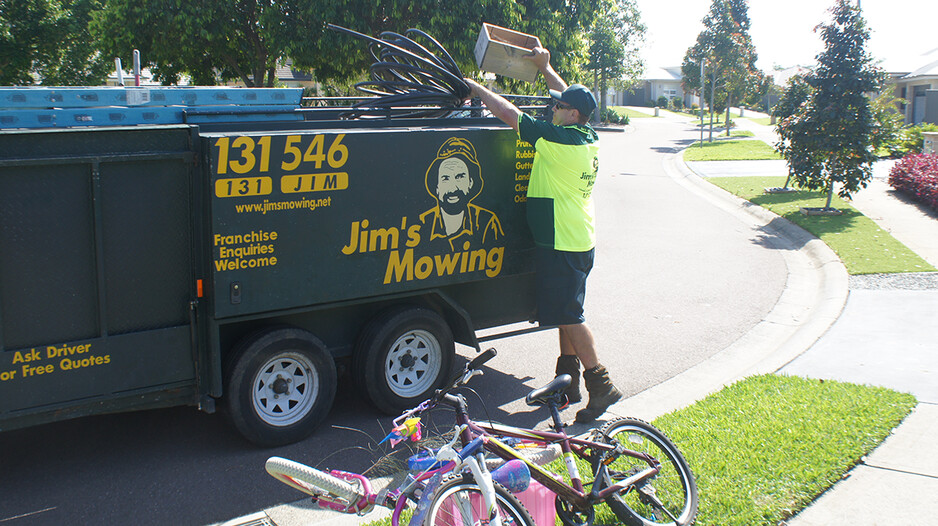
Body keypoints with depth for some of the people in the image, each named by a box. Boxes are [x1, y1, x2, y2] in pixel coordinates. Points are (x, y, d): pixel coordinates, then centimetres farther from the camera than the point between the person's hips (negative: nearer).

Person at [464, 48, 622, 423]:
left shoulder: (557, 139, -19)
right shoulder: (589, 138, 6)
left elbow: (509, 114, -14)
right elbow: (572, 97, 24)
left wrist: (477, 88, -2)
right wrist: (545, 68, 27)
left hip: (561, 246, -10)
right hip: (578, 241, 10)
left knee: (569, 316, -4)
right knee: (567, 314, 17)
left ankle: (601, 386, 1)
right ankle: (568, 380, 27)